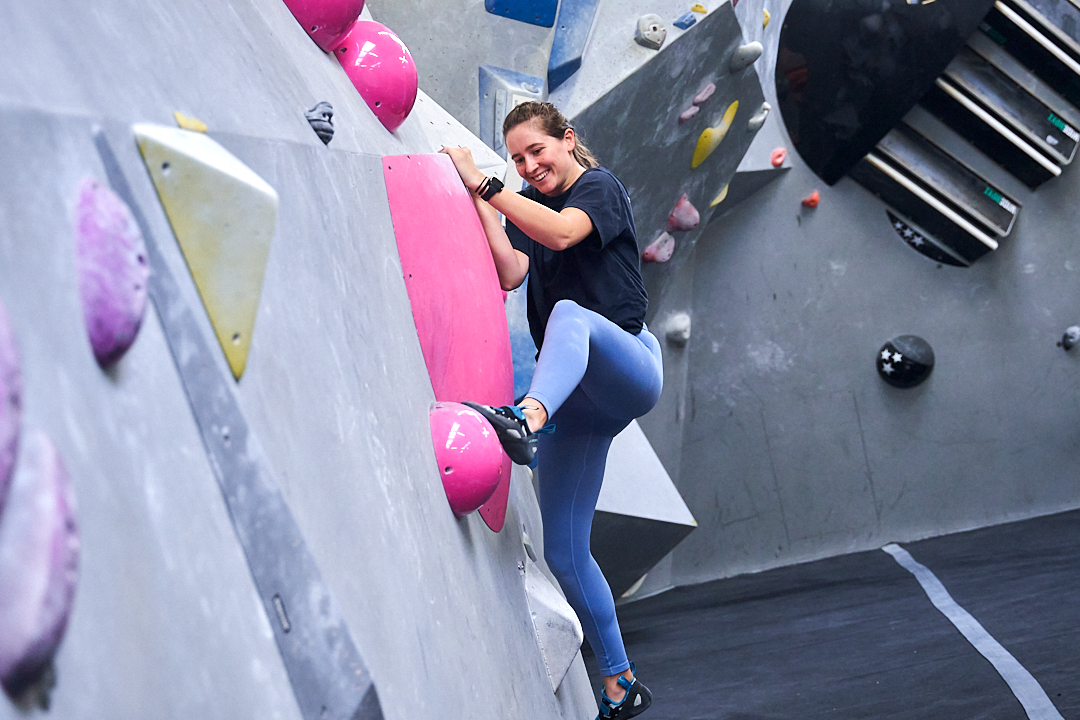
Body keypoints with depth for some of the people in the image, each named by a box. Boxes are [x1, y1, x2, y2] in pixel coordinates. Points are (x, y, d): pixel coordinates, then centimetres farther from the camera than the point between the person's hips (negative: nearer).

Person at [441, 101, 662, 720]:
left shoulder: (599, 186, -1)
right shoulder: (527, 206, 15)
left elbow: (562, 233, -23)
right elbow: (510, 272, -4)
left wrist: (484, 183, -24)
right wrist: (480, 202, -13)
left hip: (630, 370, -6)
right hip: (575, 396, 7)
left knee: (569, 314, -39)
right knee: (565, 552, 4)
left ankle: (527, 421, -67)